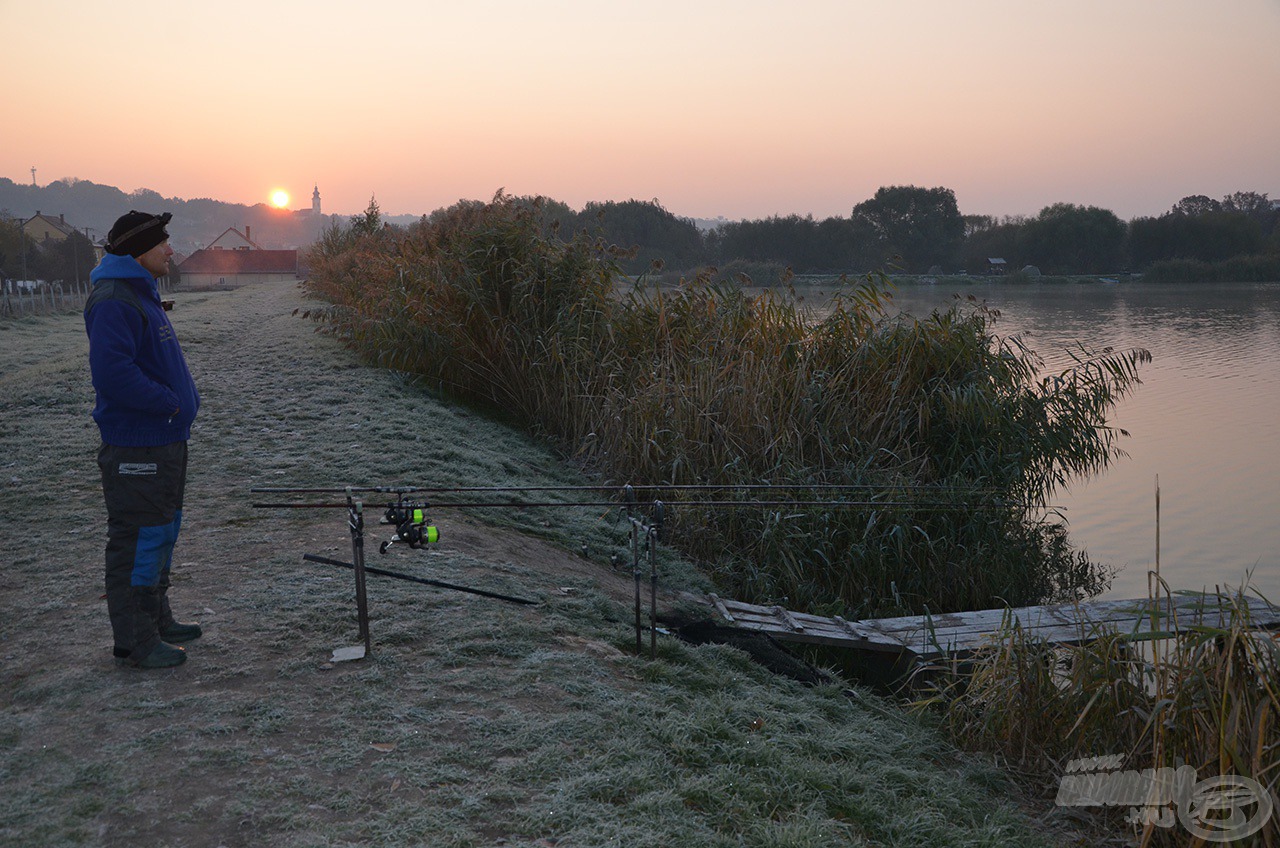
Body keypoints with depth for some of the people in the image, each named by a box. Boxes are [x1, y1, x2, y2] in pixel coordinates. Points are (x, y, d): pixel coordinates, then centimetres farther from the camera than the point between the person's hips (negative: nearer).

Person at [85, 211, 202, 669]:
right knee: (138, 540, -3)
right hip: (136, 449, -11)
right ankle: (135, 643, 7)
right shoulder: (114, 301, -18)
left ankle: (157, 620, 33)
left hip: (166, 441, 11)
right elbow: (112, 373, -28)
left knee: (162, 533, 19)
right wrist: (169, 403, -20)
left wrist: (182, 402, 10)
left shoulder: (141, 293, 16)